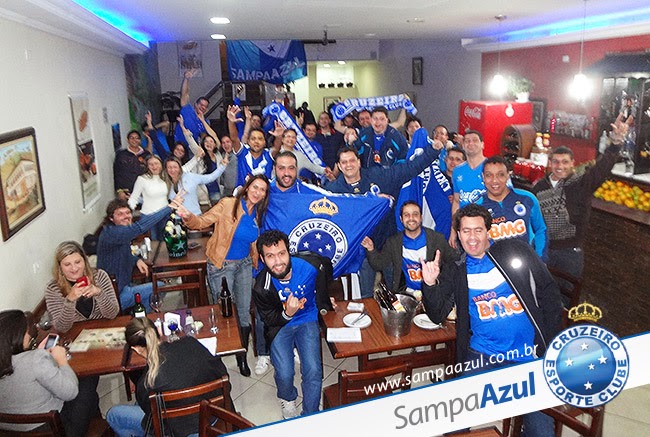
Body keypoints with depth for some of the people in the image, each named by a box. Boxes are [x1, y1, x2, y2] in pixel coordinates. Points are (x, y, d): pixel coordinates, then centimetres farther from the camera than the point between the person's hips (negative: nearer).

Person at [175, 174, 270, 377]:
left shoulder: (258, 215, 1)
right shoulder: (228, 204, -15)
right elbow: (203, 221, -19)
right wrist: (189, 217, -39)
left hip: (244, 265, 5)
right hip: (221, 266, -5)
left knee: (244, 311, 10)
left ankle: (242, 357, 27)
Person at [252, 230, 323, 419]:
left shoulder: (308, 269, -20)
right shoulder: (261, 287, -22)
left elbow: (320, 291, 6)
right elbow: (270, 320, -9)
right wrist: (287, 314, -26)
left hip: (307, 321, 1)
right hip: (279, 325, -1)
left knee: (313, 371, -16)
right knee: (284, 374, -15)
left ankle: (310, 416, 9)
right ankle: (287, 399, 23)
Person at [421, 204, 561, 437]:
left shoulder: (516, 251, 3)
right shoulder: (455, 271, 6)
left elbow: (548, 291, 5)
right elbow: (437, 316, 2)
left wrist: (549, 342, 0)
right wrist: (430, 285, -16)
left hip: (530, 354, 0)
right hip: (482, 356, 1)